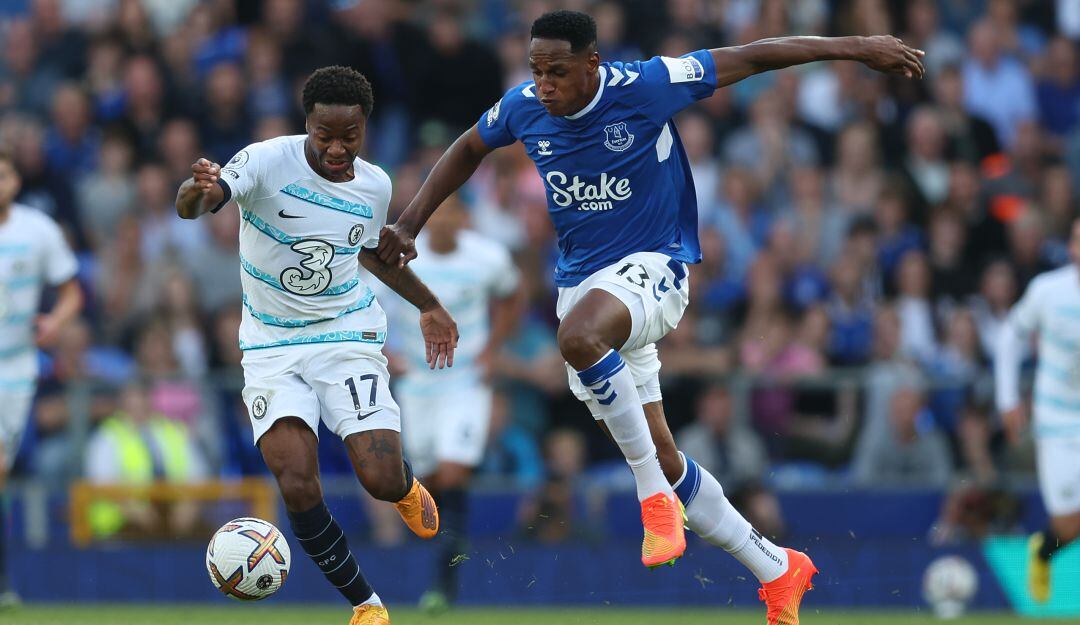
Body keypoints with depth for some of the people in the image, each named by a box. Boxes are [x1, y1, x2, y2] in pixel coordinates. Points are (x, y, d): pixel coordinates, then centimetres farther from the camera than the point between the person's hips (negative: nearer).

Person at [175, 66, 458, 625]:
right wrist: (197, 190, -54)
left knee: (382, 481, -15)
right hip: (272, 346, -2)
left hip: (348, 337, 2)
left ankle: (406, 487, 27)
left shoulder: (373, 186, -1)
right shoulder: (268, 162, -15)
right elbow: (193, 206, -30)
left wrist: (429, 306, 29)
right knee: (296, 484, -21)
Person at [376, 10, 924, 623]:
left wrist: (857, 47, -9)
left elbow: (750, 58, -11)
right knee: (662, 456, 6)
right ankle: (779, 571, 20)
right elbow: (468, 149, 19)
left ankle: (655, 495, -25)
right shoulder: (523, 108, -3)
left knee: (579, 335, -40)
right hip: (582, 282, 6)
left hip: (652, 267, -6)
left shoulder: (643, 88, -17)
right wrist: (411, 223, 12)